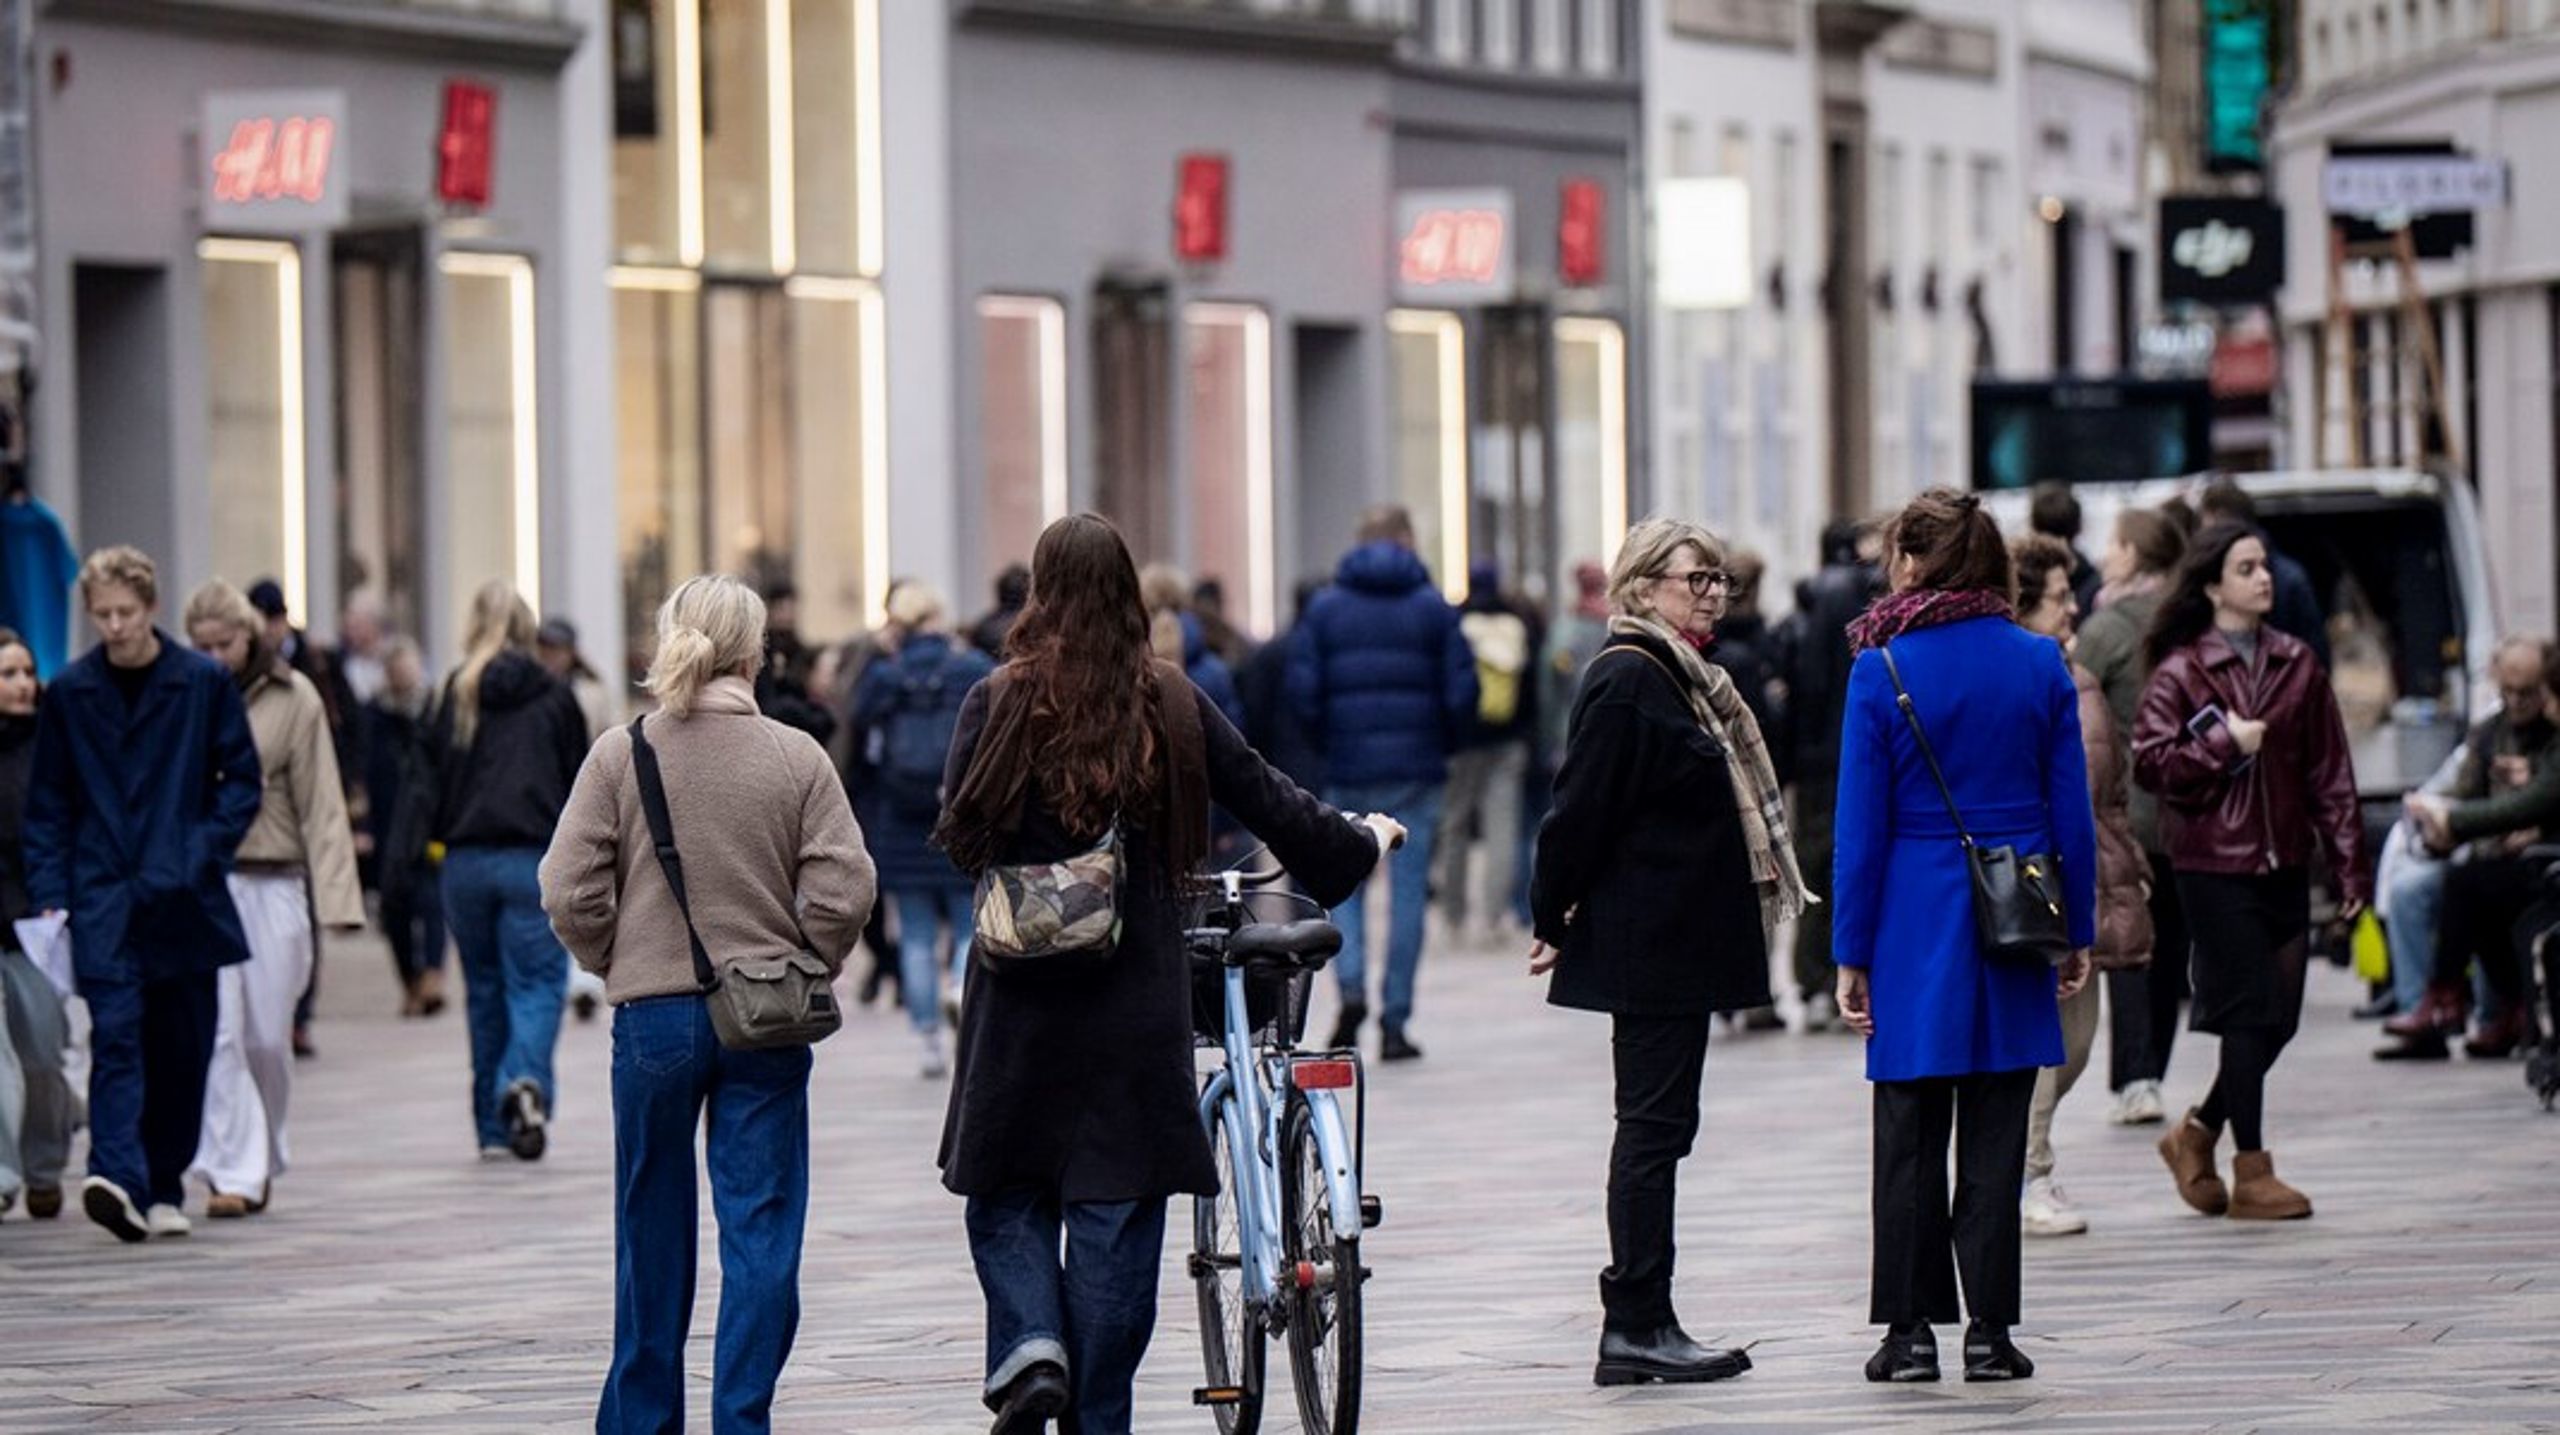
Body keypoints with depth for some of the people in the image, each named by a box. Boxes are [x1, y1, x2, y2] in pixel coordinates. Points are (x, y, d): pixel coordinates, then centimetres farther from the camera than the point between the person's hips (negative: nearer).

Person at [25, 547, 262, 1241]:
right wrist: (48, 891, 0)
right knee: (116, 1033, -15)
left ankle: (165, 1189, 18)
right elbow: (49, 804, 9)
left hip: (184, 898, 1)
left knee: (182, 1047, 6)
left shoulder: (205, 683, 1)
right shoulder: (70, 694, 5)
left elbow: (242, 779, 6)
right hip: (103, 898, -1)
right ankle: (118, 1177, -27)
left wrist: (207, 851, -8)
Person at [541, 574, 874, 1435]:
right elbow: (844, 889, -9)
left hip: (653, 1013, 1)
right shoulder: (796, 757, -4)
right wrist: (800, 970, 7)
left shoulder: (620, 754, -4)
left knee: (653, 1233, 13)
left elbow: (570, 892, -7)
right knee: (761, 1231, 3)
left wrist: (617, 967, 9)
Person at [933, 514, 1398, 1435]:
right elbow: (1266, 800, 7)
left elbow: (960, 837, -7)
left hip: (1023, 1002, -1)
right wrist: (1362, 841, 25)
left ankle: (1030, 1346, -11)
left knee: (1008, 1192, 12)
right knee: (1118, 1205, 6)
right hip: (1137, 1000, 1)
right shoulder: (1171, 703, -1)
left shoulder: (998, 703, -6)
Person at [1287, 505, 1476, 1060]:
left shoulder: (1325, 608, 3)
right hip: (1417, 770, -1)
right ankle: (1395, 1021, 2)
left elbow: (1302, 690, -3)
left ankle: (1352, 987, -11)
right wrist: (1442, 743, 11)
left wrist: (1330, 741, 11)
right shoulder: (1433, 607, 1)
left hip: (1349, 768, 1)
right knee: (1408, 891, 4)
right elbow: (1462, 689, -4)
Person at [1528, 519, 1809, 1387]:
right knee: (1654, 1126, -7)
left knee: (1656, 1126, 11)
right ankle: (1637, 1325, -4)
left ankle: (1640, 1325, 15)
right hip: (1651, 947, -10)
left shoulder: (1677, 679, 16)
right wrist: (1556, 921, -10)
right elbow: (1580, 809, -16)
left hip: (1679, 944, 10)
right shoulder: (1627, 682, -16)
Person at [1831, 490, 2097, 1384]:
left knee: (1910, 1140, 6)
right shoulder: (2040, 665, 1)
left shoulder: (1881, 671, -7)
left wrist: (1852, 954, -1)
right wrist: (2078, 935, 11)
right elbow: (2072, 816, 3)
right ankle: (1990, 1331, 5)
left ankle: (1911, 1329, 7)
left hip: (1916, 925, -2)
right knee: (1995, 1140, 6)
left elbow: (1862, 828, -6)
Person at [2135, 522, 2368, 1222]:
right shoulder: (2179, 671, -4)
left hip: (2284, 862, 5)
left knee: (2279, 1017, 5)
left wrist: (2349, 862, 5)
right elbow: (2149, 762, -10)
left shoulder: (2296, 665, 9)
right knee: (2248, 1012, -5)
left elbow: (2329, 770, 9)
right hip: (2215, 865, -5)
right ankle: (2251, 1173, 3)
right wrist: (2223, 742, -17)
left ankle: (2199, 1132, 26)